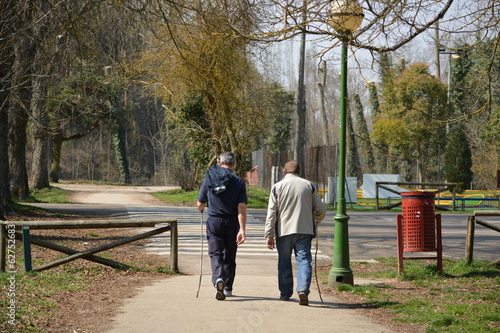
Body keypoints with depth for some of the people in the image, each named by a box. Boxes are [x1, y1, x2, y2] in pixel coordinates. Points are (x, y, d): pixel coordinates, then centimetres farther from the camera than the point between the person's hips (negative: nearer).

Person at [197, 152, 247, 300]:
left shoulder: (209, 178, -1)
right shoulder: (238, 182, -4)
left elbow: (200, 204, 4)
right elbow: (242, 208, -12)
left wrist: (202, 209, 29)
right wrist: (242, 229, -14)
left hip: (214, 222, 0)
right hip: (232, 223, 0)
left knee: (215, 254, 0)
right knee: (229, 256, 15)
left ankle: (218, 279, -27)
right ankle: (228, 287, 24)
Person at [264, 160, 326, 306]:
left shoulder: (277, 187, 3)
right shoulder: (309, 185, 7)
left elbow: (271, 213, -2)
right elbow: (321, 209, 8)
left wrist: (269, 235, 0)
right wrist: (316, 221, 30)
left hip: (284, 230, 0)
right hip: (305, 230, 0)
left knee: (284, 262, 12)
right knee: (304, 259, -2)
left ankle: (285, 293, 19)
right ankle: (303, 290, -21)